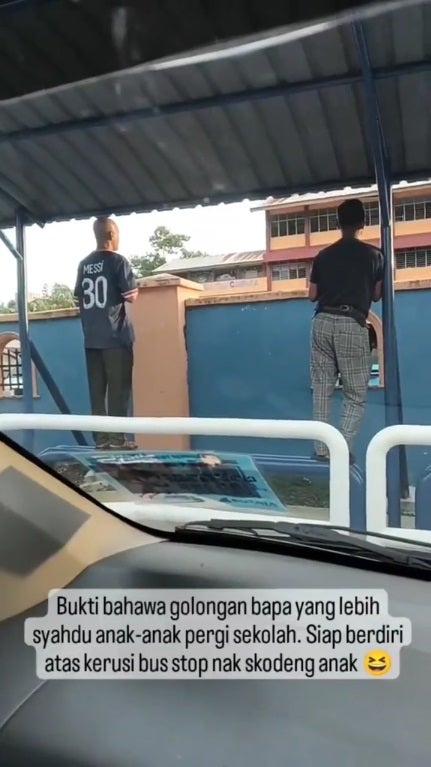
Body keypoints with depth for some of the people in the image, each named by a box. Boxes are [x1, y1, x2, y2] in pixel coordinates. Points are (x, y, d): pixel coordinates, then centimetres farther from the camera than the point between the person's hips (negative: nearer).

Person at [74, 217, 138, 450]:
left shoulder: (84, 264, 13)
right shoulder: (118, 261, -5)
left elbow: (79, 299, 18)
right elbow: (131, 296, -9)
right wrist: (136, 291, 12)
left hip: (91, 337, 6)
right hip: (115, 335, -5)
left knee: (97, 389, 5)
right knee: (118, 388, -2)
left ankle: (101, 438, 8)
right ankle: (116, 438, -1)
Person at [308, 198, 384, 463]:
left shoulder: (323, 255, 10)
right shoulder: (373, 255, 2)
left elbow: (312, 295, 12)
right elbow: (377, 295, 8)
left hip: (323, 323, 3)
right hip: (352, 325, -3)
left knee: (322, 389, 8)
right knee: (356, 394, 5)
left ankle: (322, 449, 10)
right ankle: (344, 448, -4)